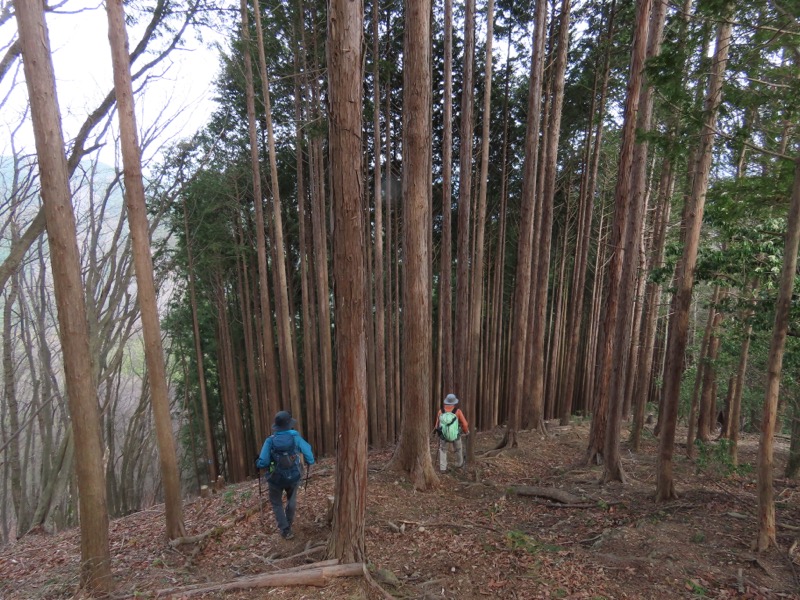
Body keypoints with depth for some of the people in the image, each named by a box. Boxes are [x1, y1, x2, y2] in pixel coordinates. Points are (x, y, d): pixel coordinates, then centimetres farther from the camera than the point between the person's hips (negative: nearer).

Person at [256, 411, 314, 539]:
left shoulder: (270, 440, -16)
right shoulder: (296, 437, -15)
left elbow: (263, 463, -17)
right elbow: (308, 453, -7)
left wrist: (257, 462, 7)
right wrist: (310, 462, 15)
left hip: (276, 478, -1)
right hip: (294, 476, 1)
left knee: (277, 503, 22)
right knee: (292, 500, 27)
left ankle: (285, 530, 16)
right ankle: (288, 525, 42)